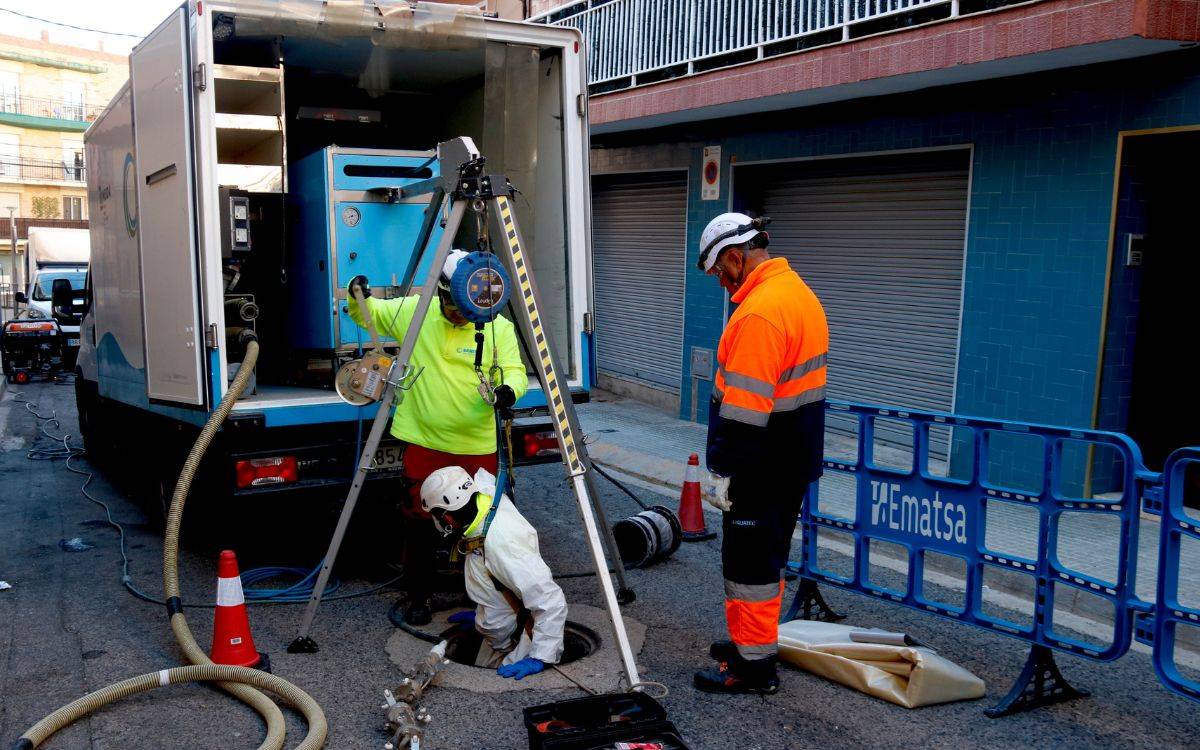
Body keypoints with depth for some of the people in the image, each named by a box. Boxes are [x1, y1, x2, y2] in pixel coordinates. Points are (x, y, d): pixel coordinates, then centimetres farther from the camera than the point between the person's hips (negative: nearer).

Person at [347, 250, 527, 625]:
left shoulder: (498, 327, -1)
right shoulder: (413, 312, 0)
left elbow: (514, 370, -4)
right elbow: (367, 313, 13)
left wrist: (509, 388, -26)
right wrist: (357, 297, -8)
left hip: (478, 446, 0)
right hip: (424, 442, 0)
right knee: (419, 520, 5)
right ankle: (418, 596, 23)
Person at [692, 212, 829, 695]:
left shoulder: (758, 311, -22)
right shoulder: (800, 293, 11)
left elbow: (745, 405, -25)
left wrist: (722, 470, -18)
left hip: (761, 469, -10)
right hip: (794, 461, 10)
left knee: (749, 564, 1)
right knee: (766, 557, 21)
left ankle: (754, 667, 12)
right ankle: (754, 641, 35)